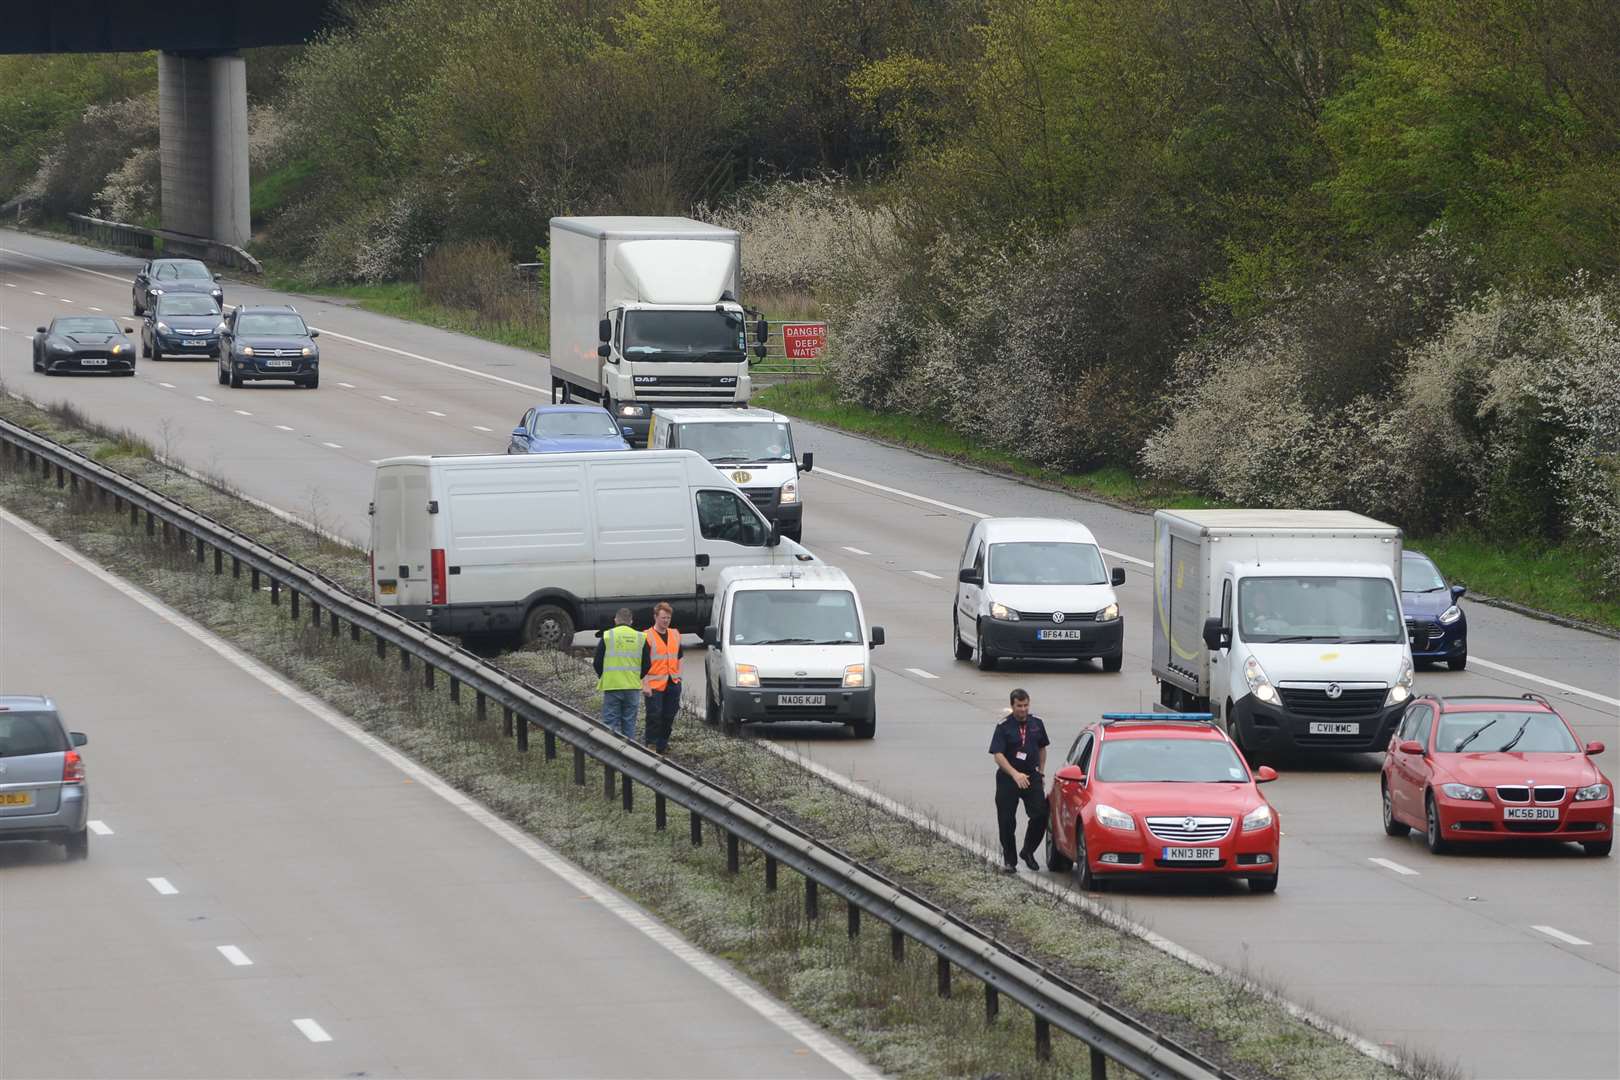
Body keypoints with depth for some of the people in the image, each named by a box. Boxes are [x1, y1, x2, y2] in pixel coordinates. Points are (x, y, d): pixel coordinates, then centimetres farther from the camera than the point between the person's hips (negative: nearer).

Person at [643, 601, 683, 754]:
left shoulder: (675, 635, 13)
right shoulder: (647, 636, -5)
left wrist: (679, 675, 14)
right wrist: (645, 685, -13)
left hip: (673, 682, 6)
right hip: (654, 683, -6)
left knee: (669, 716, 8)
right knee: (654, 716, -8)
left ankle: (663, 744, 17)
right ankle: (651, 744, -4)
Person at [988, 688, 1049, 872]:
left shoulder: (1036, 723, 6)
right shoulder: (1004, 727, -8)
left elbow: (1042, 748, 20)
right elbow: (998, 755, -15)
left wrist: (1041, 772, 11)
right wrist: (1015, 774, -26)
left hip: (1032, 777, 3)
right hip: (1007, 779, -3)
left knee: (1040, 815, -9)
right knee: (1007, 822, 0)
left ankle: (1028, 852, 12)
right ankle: (1009, 859, 15)